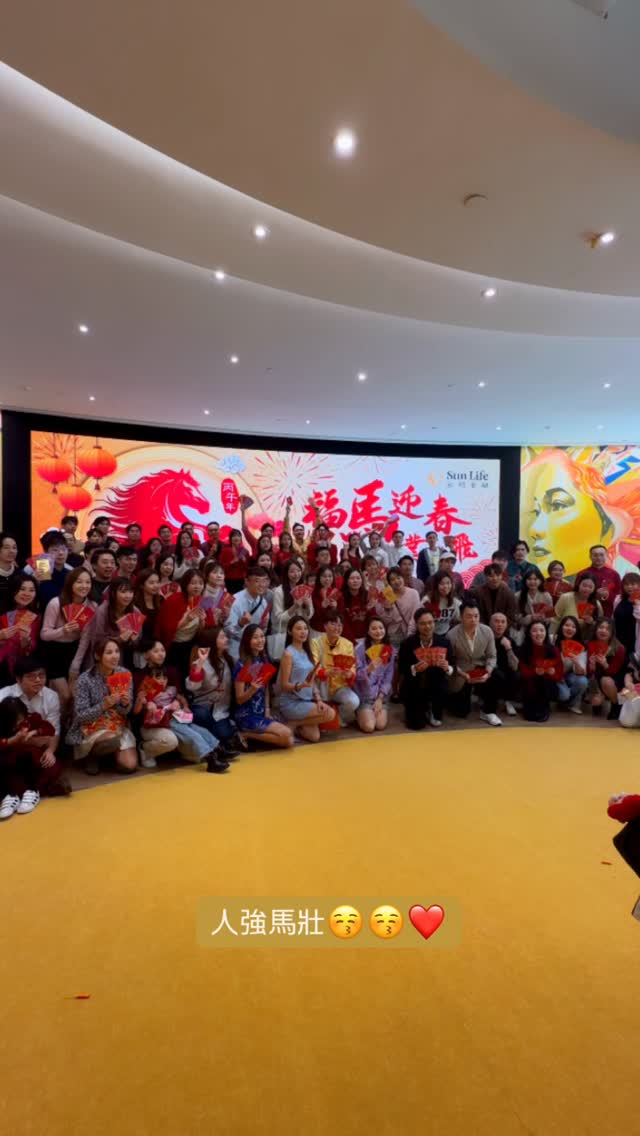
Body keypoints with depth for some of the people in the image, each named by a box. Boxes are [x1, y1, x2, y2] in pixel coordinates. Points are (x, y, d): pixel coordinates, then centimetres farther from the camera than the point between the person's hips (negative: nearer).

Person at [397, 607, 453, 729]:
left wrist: (447, 668, -27)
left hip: (435, 684, 2)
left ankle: (434, 713, 3)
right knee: (416, 724, -10)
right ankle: (423, 708, 28)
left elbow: (452, 669, -4)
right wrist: (414, 669, -27)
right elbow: (401, 669, -7)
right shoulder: (407, 644, -13)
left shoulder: (444, 642, -9)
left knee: (442, 687, -33)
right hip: (413, 687, -1)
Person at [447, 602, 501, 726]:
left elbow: (491, 656, -5)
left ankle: (488, 712, -6)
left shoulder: (487, 631, -12)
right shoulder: (452, 635, -21)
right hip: (461, 673, -2)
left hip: (480, 669, 2)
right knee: (462, 712, -1)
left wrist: (487, 673, -23)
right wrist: (464, 675, -27)